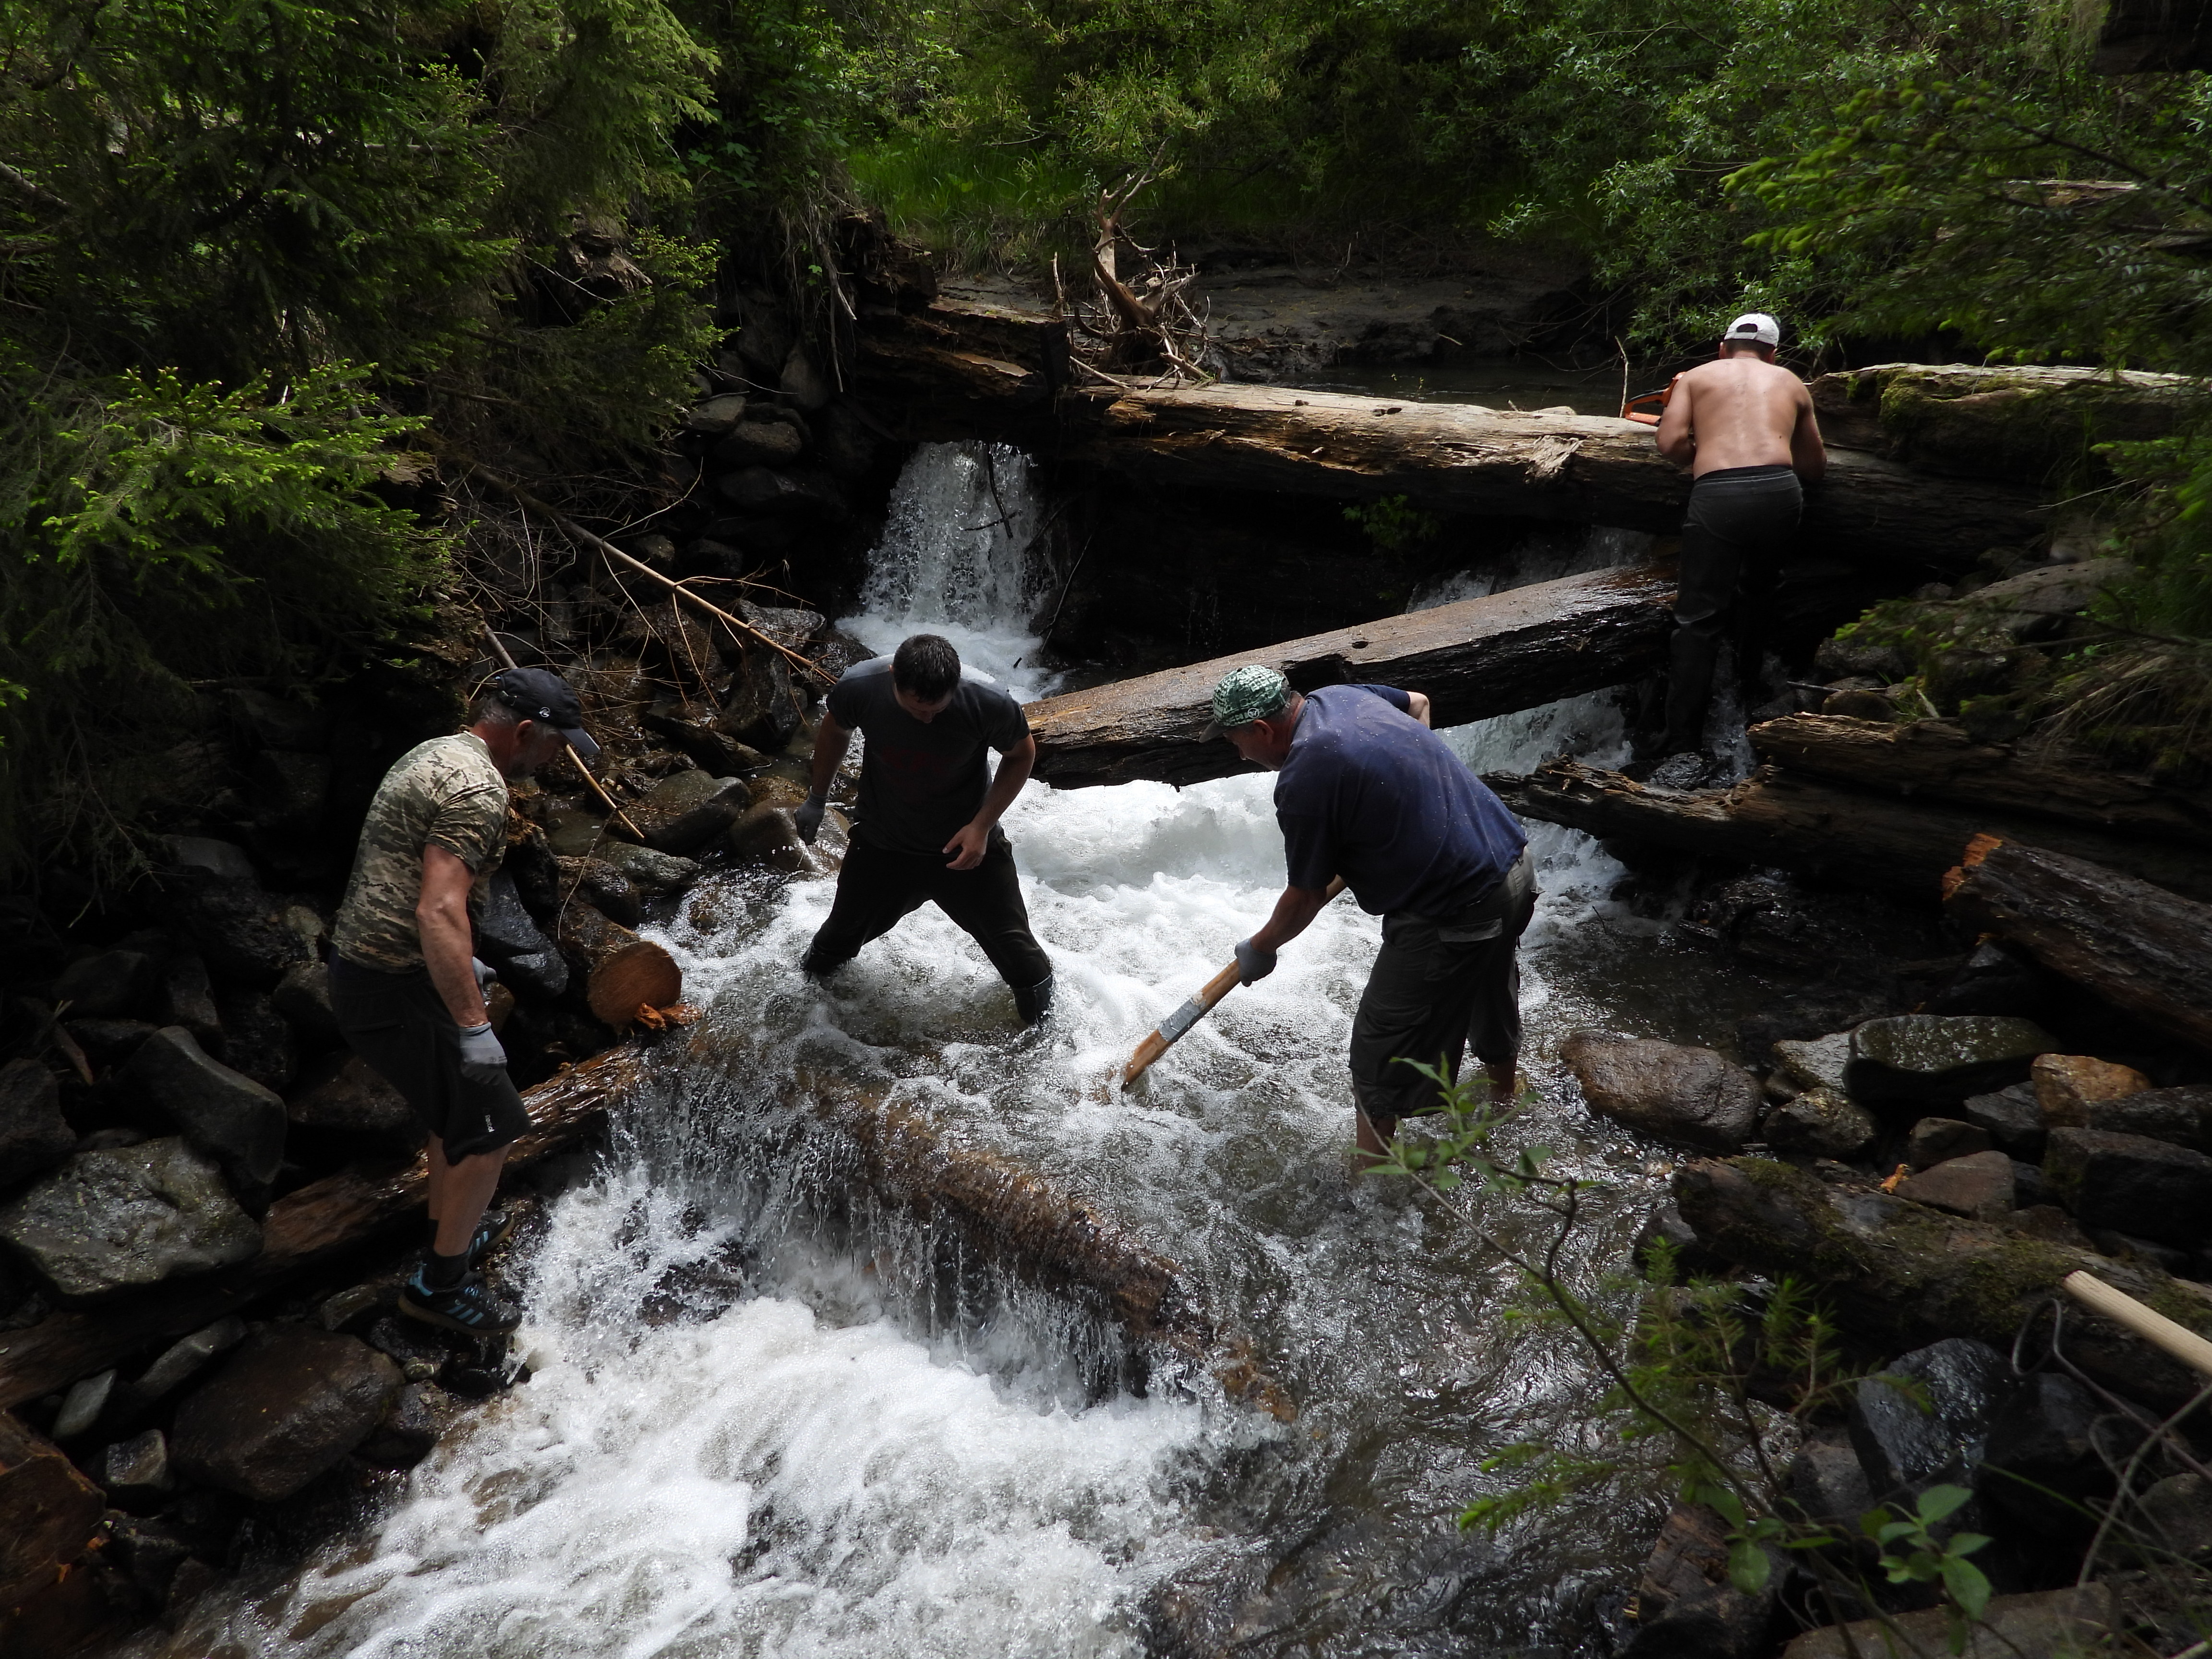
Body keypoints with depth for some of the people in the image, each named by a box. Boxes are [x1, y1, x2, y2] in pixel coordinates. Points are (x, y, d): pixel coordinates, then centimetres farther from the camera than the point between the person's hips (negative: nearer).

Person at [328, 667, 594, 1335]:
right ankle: (440, 1284, 15)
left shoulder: (433, 755, 12)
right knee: (489, 1126, 2)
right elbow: (439, 912, -30)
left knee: (454, 1107, 26)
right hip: (396, 991, -10)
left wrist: (456, 962, 29)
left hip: (359, 969, 10)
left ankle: (451, 1235, 42)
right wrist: (474, 1026, -27)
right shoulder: (477, 786, -20)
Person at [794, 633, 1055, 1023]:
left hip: (965, 847, -1)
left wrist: (982, 825, -20)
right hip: (881, 845, 2)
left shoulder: (988, 703, -33)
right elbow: (834, 731, -2)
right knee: (841, 935, 25)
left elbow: (1021, 754, -11)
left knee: (1016, 950, 11)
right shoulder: (858, 687, -27)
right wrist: (817, 800, 10)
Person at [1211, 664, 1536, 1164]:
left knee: (1381, 1050, 6)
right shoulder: (1337, 696, 5)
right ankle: (1503, 1090, 61)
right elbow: (1417, 703, 27)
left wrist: (1259, 949, 8)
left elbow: (1306, 897, -9)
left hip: (1455, 914, -10)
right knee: (1492, 991, 35)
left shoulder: (1302, 781, -20)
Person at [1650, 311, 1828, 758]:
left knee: (1698, 620, -1)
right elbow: (1816, 467, 28)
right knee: (1756, 586, 30)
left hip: (1717, 497, -2)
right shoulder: (1791, 384, 26)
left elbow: (1670, 442, 4)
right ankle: (1748, 675, 37)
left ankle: (1682, 740, -5)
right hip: (1780, 490, 2)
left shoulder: (1696, 377, 20)